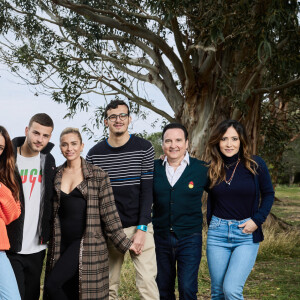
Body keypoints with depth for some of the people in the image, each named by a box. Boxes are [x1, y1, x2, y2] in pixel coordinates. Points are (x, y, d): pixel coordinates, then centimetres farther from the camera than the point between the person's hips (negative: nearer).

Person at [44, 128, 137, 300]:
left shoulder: (98, 175, -1)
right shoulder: (56, 176, 11)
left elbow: (109, 212, -2)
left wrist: (125, 244, -3)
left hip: (88, 243, -4)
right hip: (62, 244, 4)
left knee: (52, 284, -17)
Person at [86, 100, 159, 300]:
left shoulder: (144, 149, -2)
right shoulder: (94, 154, 3)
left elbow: (147, 191, -5)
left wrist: (141, 228, -12)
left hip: (139, 227, -2)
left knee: (147, 280, -6)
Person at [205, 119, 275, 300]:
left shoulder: (255, 165, -4)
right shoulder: (213, 168, 3)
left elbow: (268, 194, 3)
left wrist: (257, 220, -7)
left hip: (247, 234, -3)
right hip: (217, 232, 3)